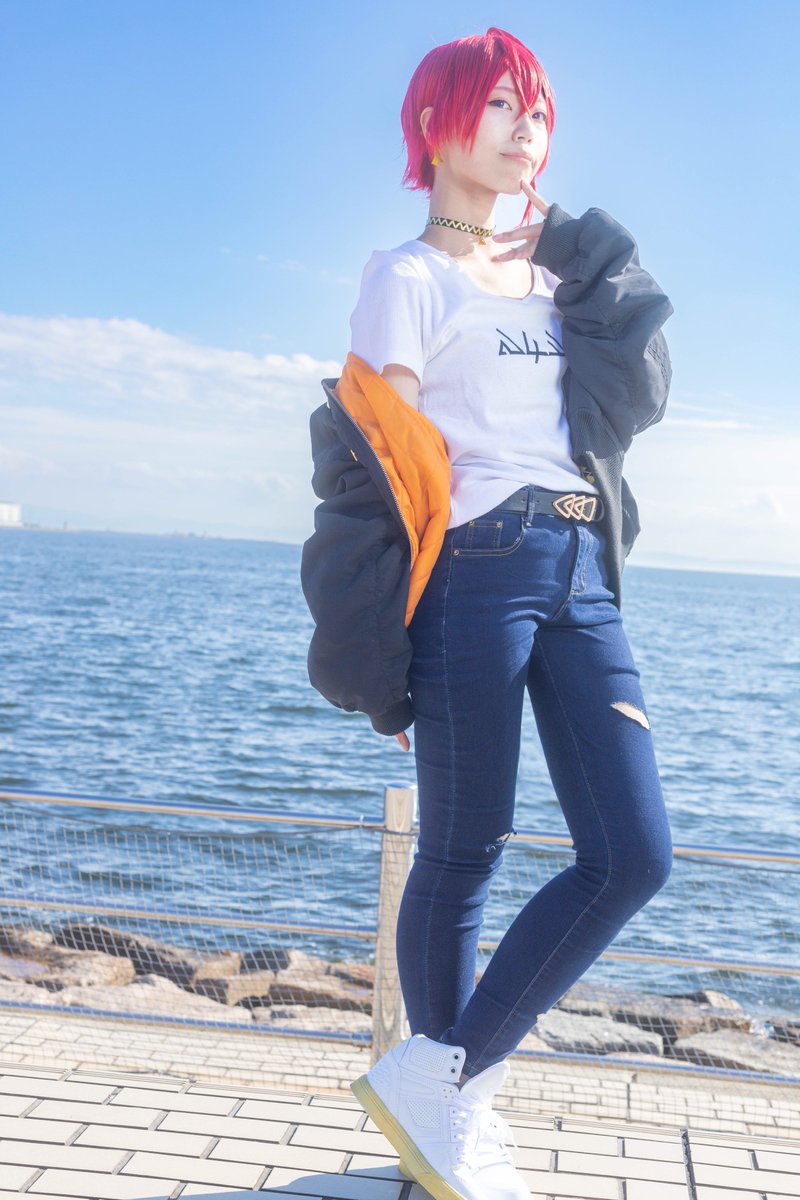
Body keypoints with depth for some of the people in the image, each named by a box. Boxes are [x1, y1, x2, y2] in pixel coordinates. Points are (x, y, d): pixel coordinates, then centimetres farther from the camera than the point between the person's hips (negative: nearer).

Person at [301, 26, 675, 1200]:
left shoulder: (560, 268, 22)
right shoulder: (409, 276, 3)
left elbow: (634, 400, 14)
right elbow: (384, 456, -5)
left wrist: (602, 282, 7)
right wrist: (390, 653, -12)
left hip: (580, 573, 7)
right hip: (475, 573, -6)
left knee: (634, 853, -1)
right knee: (464, 857, 0)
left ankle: (436, 1083, 10)